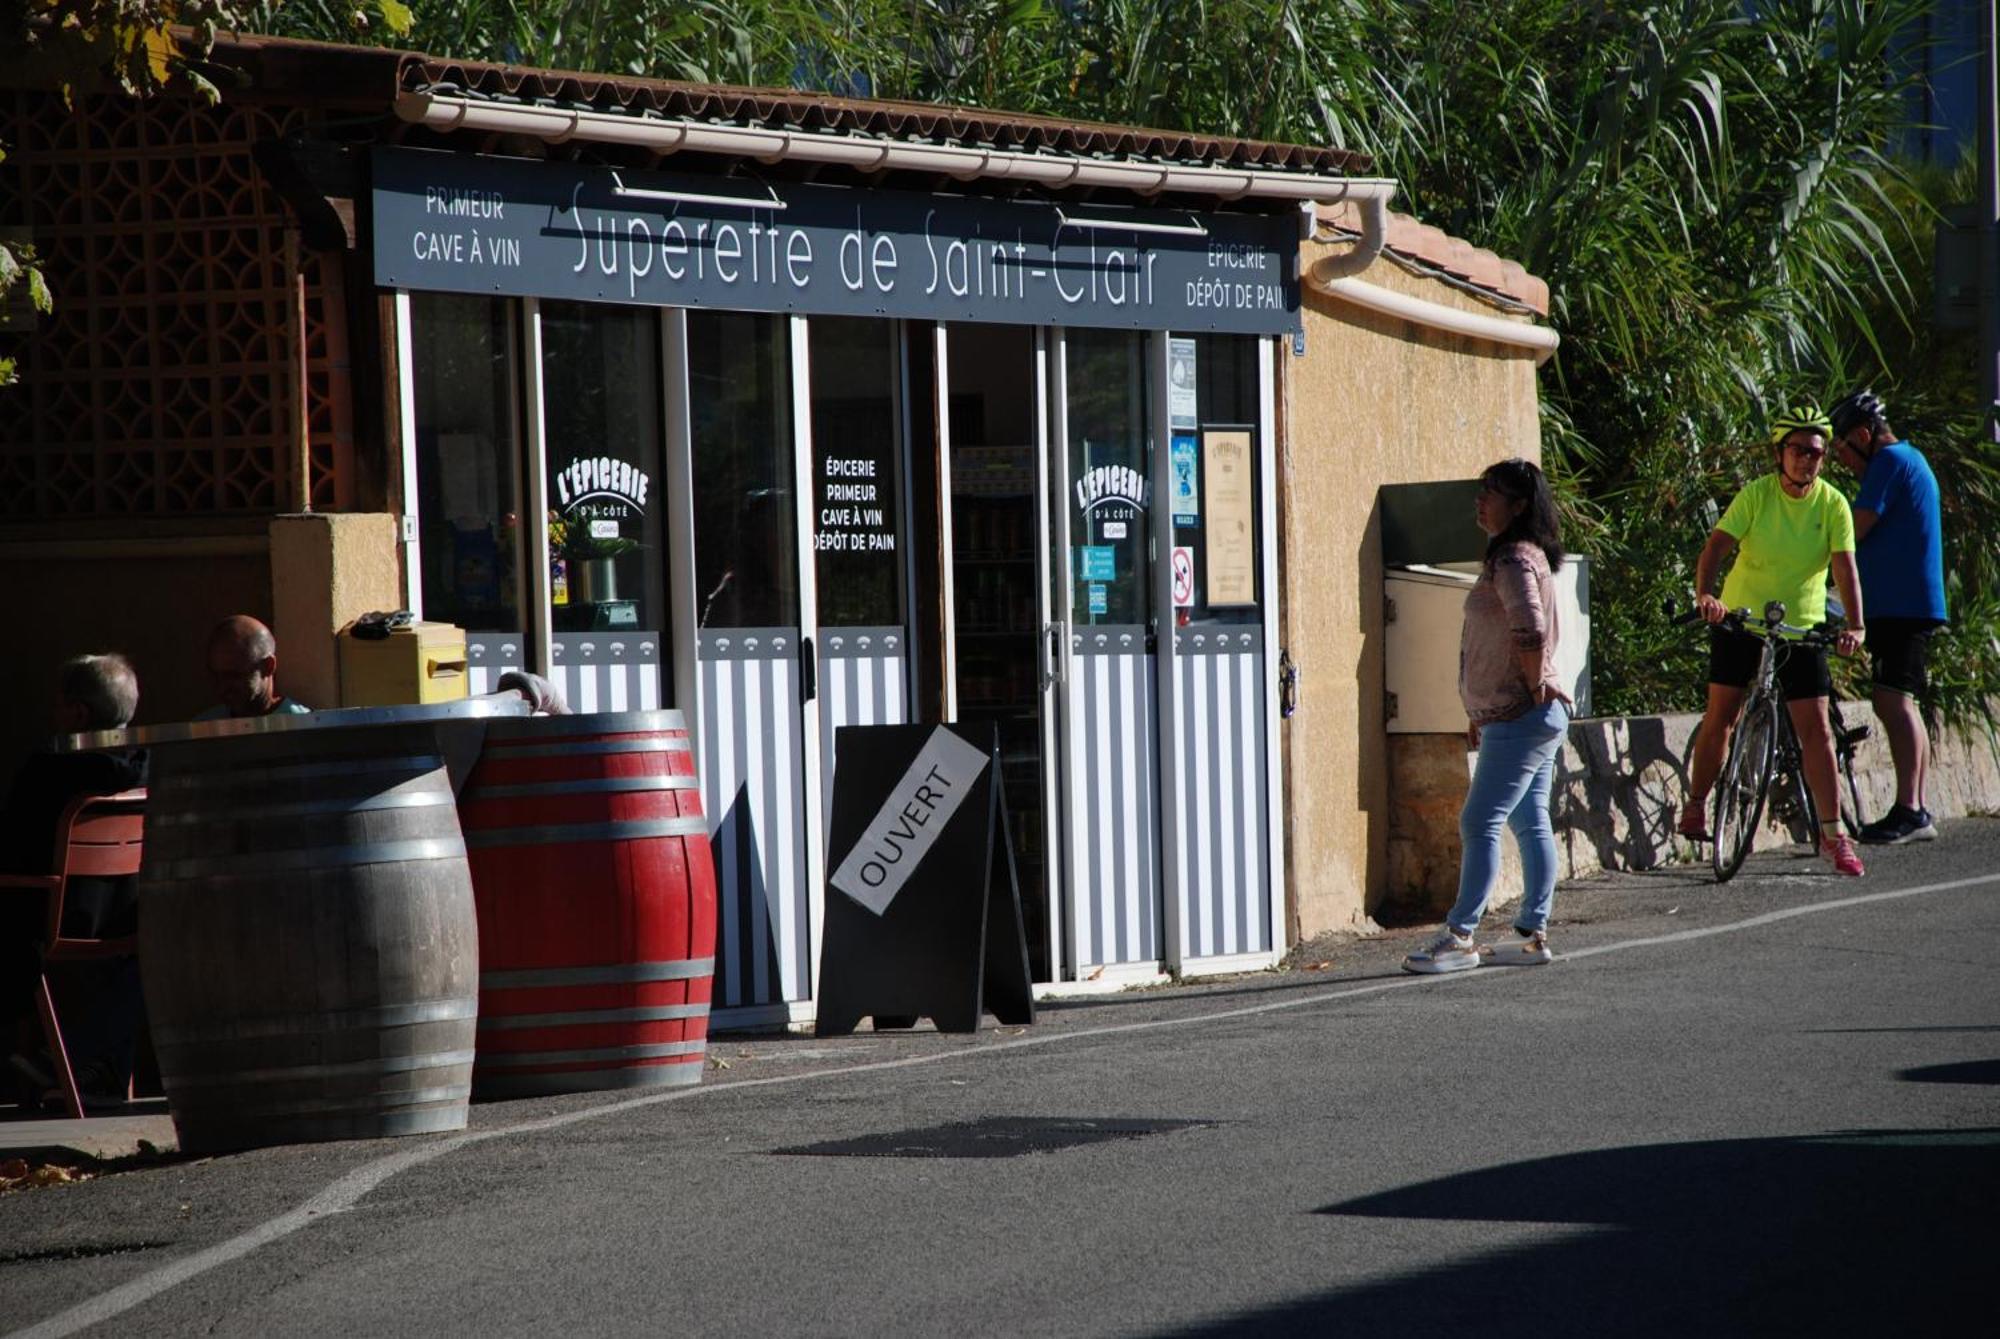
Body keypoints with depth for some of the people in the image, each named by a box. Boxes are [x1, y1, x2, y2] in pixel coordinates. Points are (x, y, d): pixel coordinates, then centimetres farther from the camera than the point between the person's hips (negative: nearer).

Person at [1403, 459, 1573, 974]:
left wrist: (1535, 685, -15)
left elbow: (1530, 630, -29)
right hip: (1522, 716, 10)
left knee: (1480, 824, -10)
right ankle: (1533, 933, 13)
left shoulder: (1514, 560, -16)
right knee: (1530, 825, 10)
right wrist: (1483, 713, 20)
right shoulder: (1521, 556, 16)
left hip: (1521, 718, -10)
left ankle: (1460, 936, -10)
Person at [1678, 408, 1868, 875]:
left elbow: (1845, 568, -16)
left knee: (1816, 728, -6)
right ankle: (1695, 806, 21)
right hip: (1739, 620, 0)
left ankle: (1833, 833, -3)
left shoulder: (1832, 504, -8)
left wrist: (1855, 626, -30)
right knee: (1720, 717, 2)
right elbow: (1717, 546, -20)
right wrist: (1704, 595, -39)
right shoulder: (1757, 494, -11)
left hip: (1801, 627, 0)